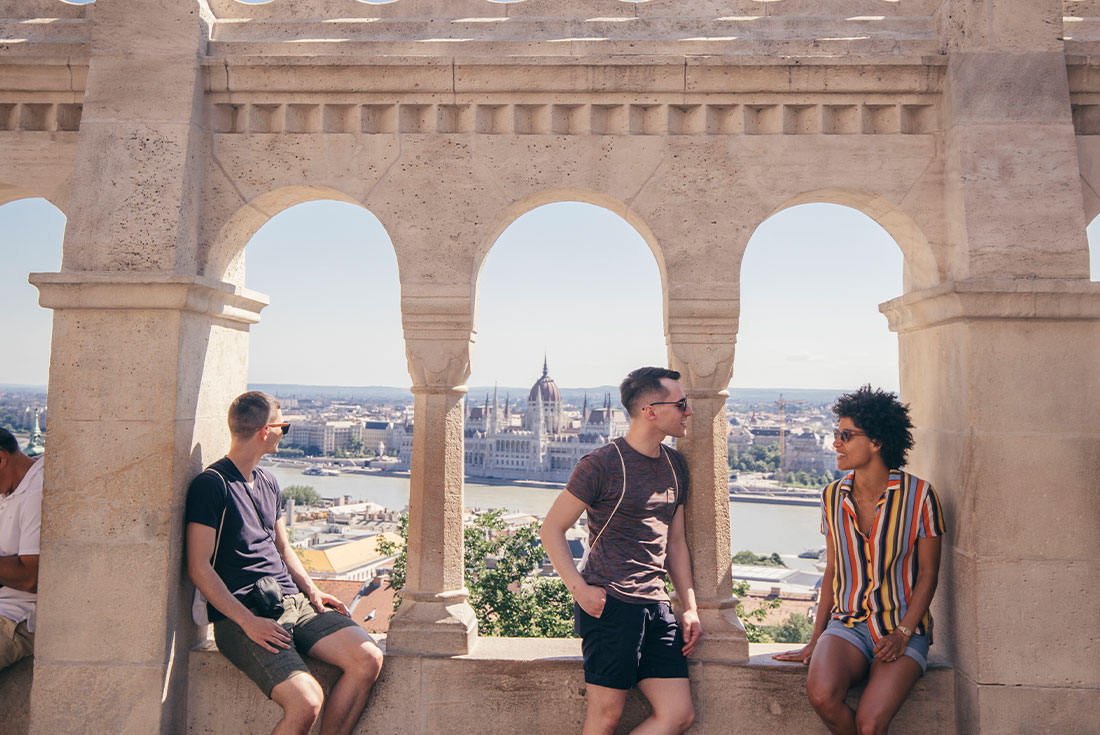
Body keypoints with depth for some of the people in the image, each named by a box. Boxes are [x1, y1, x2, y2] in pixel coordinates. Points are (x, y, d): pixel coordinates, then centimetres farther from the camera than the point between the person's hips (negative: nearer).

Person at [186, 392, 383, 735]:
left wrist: (313, 592, 10)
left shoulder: (268, 484, 19)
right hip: (242, 615, -7)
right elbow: (199, 568, -12)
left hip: (292, 601, 7)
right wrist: (247, 621, -19)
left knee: (369, 659, -13)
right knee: (307, 701, -26)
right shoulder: (211, 485, -7)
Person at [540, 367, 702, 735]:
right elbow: (551, 530, -4)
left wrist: (690, 608, 14)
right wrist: (579, 588, -13)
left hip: (657, 607, 7)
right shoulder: (601, 464, -8)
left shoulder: (675, 465, 14)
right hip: (609, 605, -7)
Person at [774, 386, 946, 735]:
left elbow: (928, 573, -1)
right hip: (848, 624, 3)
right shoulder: (833, 496, 5)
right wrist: (816, 641, 9)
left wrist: (902, 633, -11)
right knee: (821, 694, -26)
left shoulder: (918, 495, -6)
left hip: (904, 629, -3)